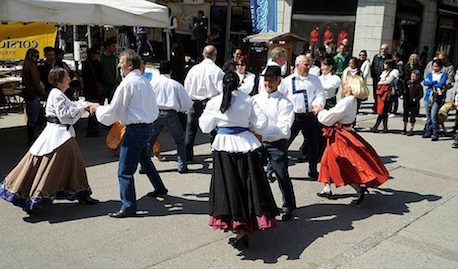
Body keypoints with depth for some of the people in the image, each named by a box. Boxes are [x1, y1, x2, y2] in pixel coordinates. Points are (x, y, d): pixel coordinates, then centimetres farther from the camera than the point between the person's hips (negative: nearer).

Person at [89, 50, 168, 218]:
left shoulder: (127, 83, -14)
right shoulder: (145, 81, 11)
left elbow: (113, 111, -12)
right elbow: (154, 109, 18)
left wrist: (97, 108, 6)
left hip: (135, 129, -9)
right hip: (148, 126, 9)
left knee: (125, 171, -2)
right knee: (145, 160, 30)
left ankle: (128, 207, 3)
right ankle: (160, 189, 44)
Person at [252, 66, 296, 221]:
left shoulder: (284, 102, -7)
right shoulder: (256, 99, 7)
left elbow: (283, 128, -15)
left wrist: (262, 134, -21)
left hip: (277, 144, -4)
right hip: (258, 143, 5)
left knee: (282, 176, 1)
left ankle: (288, 208, 19)